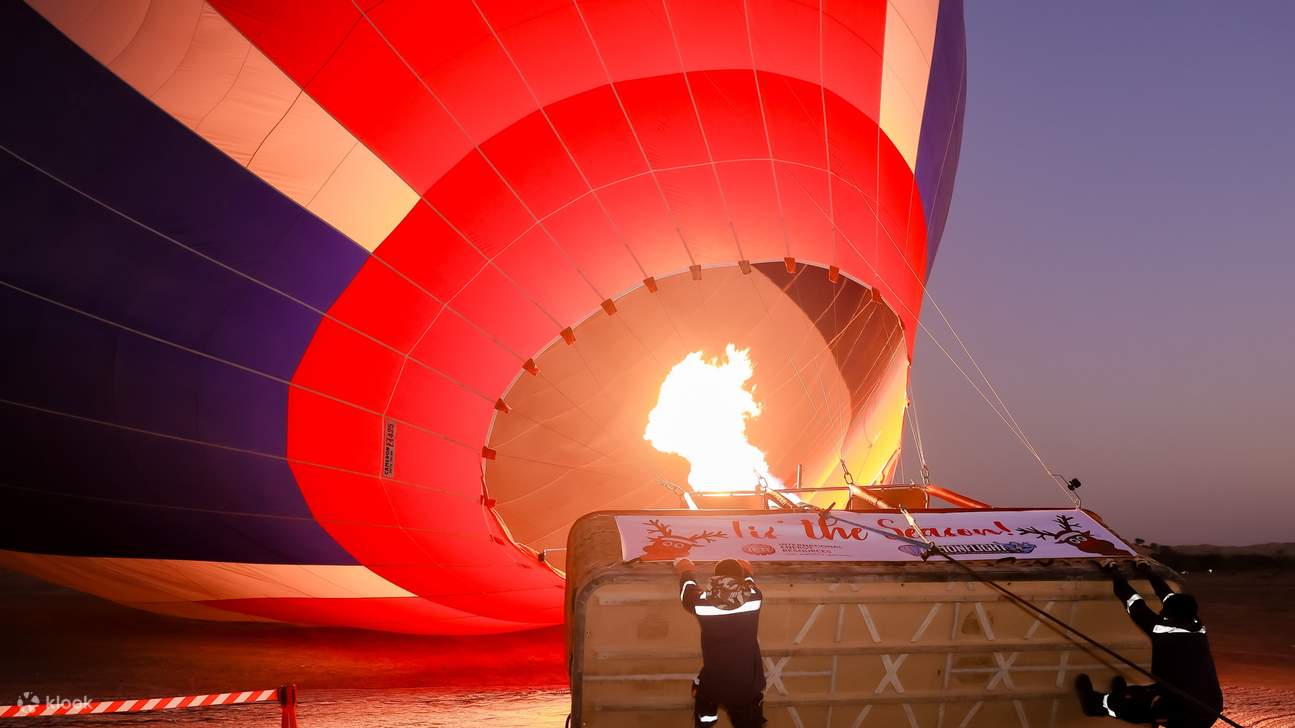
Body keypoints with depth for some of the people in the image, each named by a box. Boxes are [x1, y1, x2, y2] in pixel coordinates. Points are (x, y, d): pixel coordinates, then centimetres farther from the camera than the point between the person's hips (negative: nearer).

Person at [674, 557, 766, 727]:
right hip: (748, 684, 1)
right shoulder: (753, 597, -11)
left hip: (714, 682, -1)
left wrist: (685, 569, 34)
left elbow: (687, 587, 11)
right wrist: (744, 569, 39)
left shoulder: (702, 601, -14)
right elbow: (749, 579, 15)